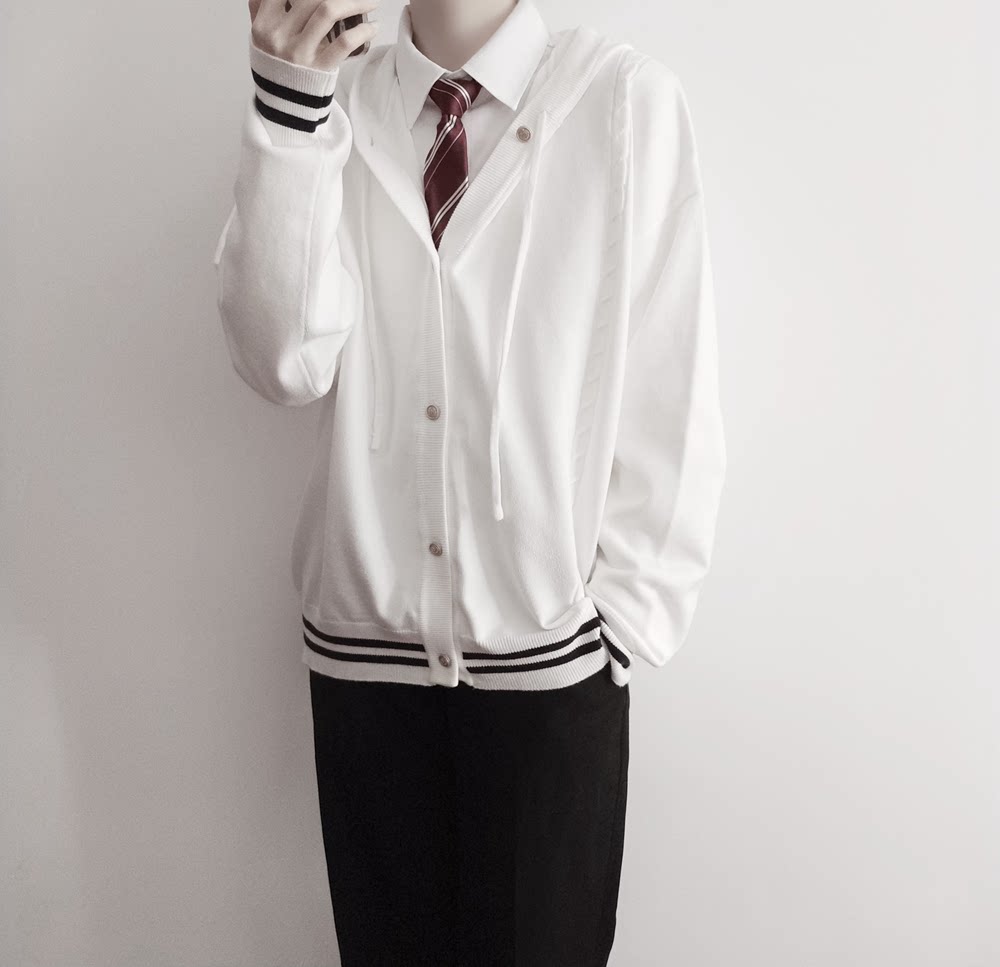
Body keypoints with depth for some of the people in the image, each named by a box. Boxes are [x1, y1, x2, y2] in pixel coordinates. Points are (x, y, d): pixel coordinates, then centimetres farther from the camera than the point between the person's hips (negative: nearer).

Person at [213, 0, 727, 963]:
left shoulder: (629, 99, -4)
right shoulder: (332, 106, 3)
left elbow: (671, 390, -4)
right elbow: (283, 360, -9)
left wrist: (628, 612, -5)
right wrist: (289, 103, -17)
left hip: (549, 647, -2)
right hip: (363, 639, 2)